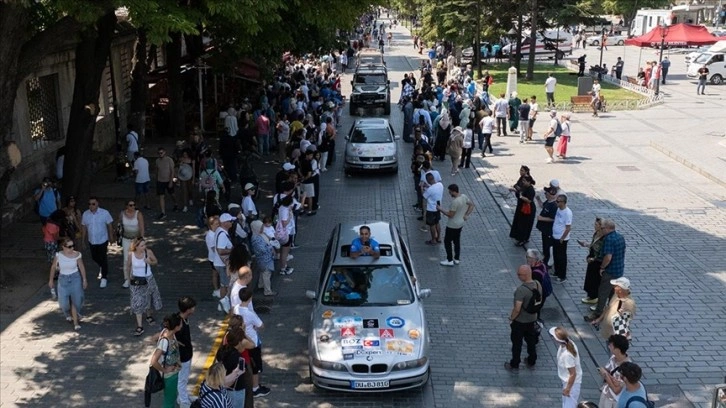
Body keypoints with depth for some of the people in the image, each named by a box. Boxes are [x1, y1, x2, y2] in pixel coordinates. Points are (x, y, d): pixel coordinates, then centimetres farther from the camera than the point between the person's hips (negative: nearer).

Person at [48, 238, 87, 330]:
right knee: (64, 302, 1)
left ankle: (75, 322, 13)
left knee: (76, 300, -4)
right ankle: (68, 314, 37)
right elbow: (53, 267, 2)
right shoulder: (59, 255, -12)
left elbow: (82, 267, 0)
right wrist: (51, 280, 9)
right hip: (63, 279, 1)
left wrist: (84, 280, 5)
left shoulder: (77, 255, -13)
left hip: (75, 278, -1)